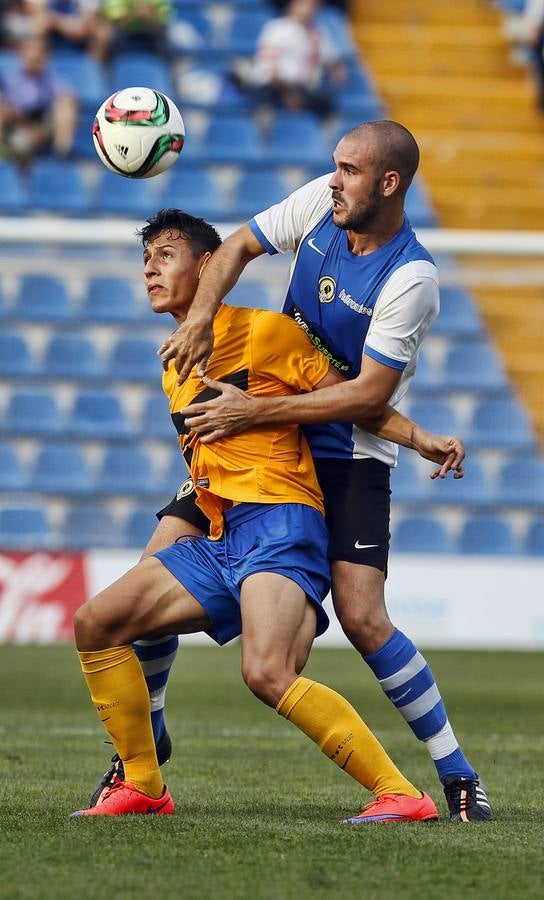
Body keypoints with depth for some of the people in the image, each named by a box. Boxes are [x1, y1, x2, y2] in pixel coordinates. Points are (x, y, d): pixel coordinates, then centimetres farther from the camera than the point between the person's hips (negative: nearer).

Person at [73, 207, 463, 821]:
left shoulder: (264, 332, 0)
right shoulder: (173, 370, 22)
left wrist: (421, 438, -8)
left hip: (278, 523, -8)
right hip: (219, 542, 8)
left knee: (266, 673, -29)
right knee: (96, 624, 3)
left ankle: (401, 795, -25)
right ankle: (142, 786, 11)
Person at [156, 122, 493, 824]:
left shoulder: (412, 279, -22)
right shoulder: (320, 201, -5)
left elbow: (369, 394, -24)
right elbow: (237, 247, 6)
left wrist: (256, 411, -26)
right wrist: (200, 316, -13)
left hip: (348, 458, -6)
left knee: (362, 618, -18)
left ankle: (457, 776, -4)